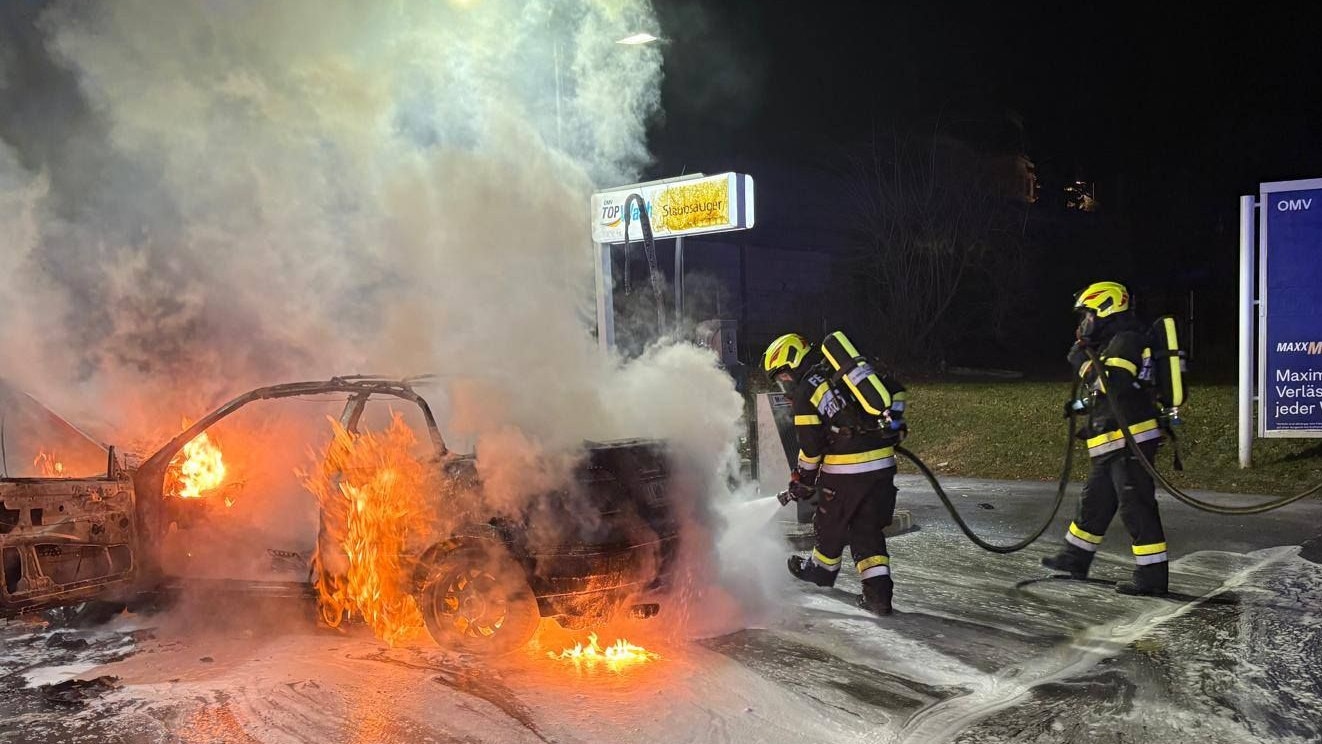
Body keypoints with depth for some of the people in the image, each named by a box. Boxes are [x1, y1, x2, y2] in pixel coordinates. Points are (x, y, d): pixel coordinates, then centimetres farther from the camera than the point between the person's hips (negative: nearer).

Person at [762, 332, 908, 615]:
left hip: (846, 468, -6)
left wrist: (803, 480, 6)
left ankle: (823, 567, 39)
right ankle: (878, 591, 6)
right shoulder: (841, 372, 16)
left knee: (832, 522, 18)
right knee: (868, 527, 13)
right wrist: (894, 424, 23)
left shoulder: (805, 392, -5)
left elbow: (811, 446, -8)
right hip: (883, 463, 6)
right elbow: (896, 390, 17)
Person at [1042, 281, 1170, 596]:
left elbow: (1111, 384, -25)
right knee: (1094, 501, 19)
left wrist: (1082, 361, -13)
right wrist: (1082, 406, 17)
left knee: (1136, 506, -8)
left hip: (1131, 441, -11)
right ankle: (1075, 558, 31)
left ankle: (1152, 575, -3)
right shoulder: (1112, 344, 21)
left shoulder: (1126, 341, -11)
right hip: (1112, 444, 11)